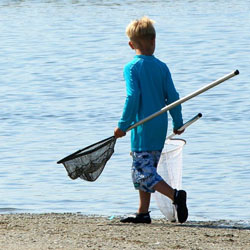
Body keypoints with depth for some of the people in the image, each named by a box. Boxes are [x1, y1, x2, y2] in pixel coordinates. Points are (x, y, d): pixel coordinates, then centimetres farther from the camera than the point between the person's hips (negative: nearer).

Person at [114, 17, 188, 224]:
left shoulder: (131, 68, -9)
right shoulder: (162, 67, 5)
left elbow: (133, 97, -16)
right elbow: (172, 96, 4)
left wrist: (123, 126, -11)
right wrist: (178, 123, 14)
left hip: (142, 128, -6)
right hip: (160, 126, 6)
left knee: (144, 174, -6)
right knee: (145, 170, 16)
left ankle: (175, 195, -23)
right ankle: (143, 213, 16)